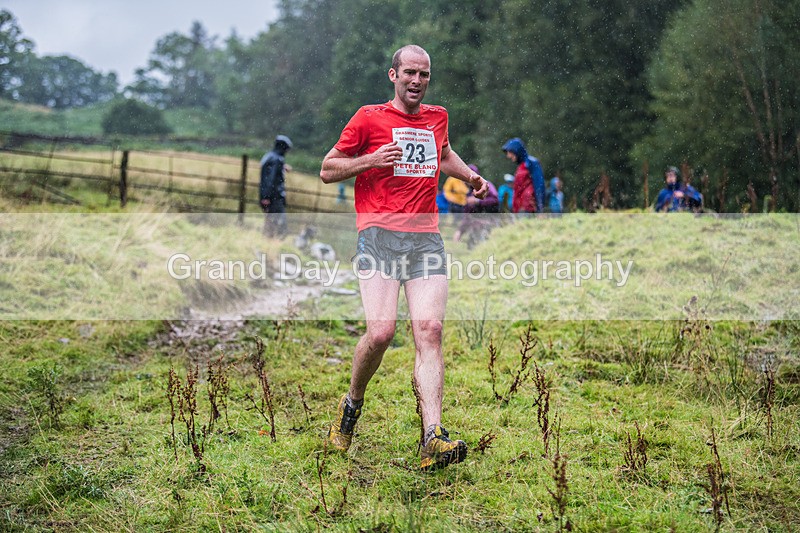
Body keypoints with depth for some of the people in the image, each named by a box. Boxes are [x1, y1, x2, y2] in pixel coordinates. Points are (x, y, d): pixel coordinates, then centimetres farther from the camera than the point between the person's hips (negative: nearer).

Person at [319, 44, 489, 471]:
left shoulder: (437, 117, 19)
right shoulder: (369, 118, 5)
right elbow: (327, 170, 9)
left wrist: (469, 176, 24)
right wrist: (371, 160, -7)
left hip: (426, 238, 4)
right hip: (379, 234, -4)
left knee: (429, 330, -13)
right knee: (381, 330, -18)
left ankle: (432, 438, -19)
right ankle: (352, 404, 12)